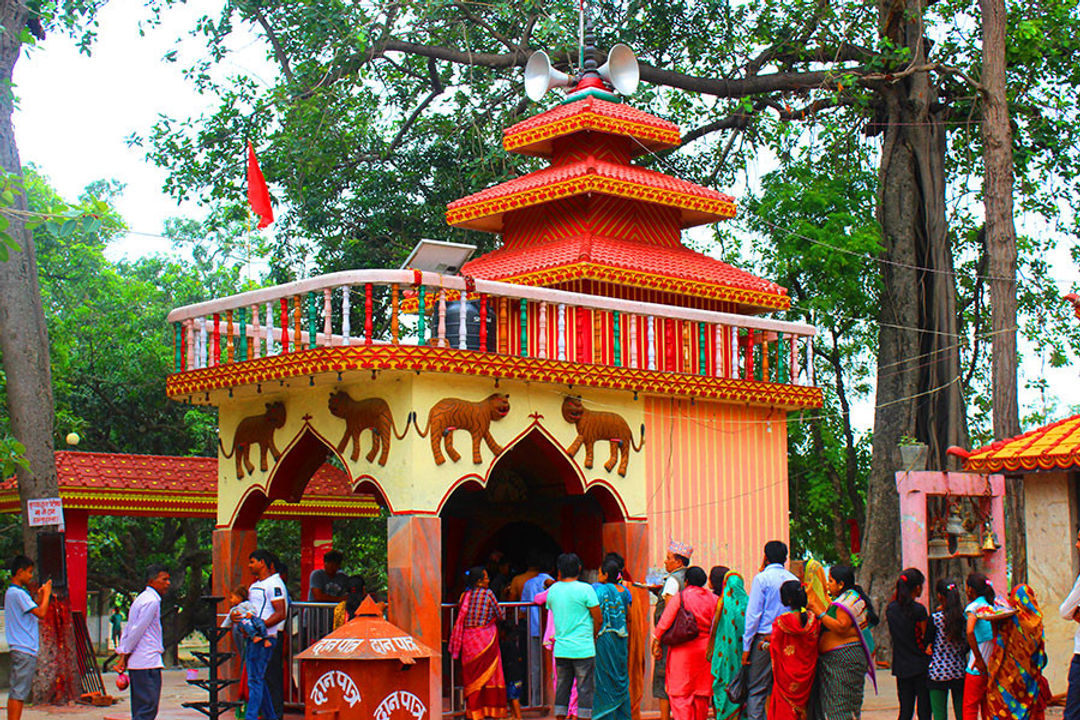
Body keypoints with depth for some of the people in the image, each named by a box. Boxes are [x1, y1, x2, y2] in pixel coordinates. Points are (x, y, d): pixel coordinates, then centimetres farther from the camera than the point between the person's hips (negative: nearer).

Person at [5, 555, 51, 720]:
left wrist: (38, 597, 16)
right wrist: (46, 594, -7)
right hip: (25, 650, -10)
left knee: (15, 691, 10)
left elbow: (32, 612, 22)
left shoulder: (11, 592, 18)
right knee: (20, 691, -9)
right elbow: (41, 613, -19)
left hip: (18, 649, 10)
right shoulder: (19, 593, -14)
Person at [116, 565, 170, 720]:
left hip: (135, 663, 10)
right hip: (148, 662, -10)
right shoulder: (151, 601, -11)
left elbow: (128, 630, 19)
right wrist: (125, 656, -7)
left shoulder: (142, 599, 20)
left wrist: (122, 655, 15)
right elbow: (137, 631, -13)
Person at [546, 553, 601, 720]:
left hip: (560, 648, 5)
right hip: (583, 649, -5)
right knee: (585, 689, 1)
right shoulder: (585, 589, -10)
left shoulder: (552, 590, 4)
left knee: (562, 688, 12)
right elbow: (599, 619, -6)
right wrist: (593, 637, 10)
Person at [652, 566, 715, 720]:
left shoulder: (679, 597, -8)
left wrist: (656, 640, 0)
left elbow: (665, 622, -9)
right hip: (706, 650, 5)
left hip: (683, 649, -4)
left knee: (680, 693, -2)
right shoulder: (713, 599, 5)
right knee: (702, 694, 14)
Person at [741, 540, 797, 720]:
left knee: (756, 691, -1)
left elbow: (753, 614, -8)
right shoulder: (794, 580, 7)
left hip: (764, 640, -5)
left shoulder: (762, 578, -7)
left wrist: (746, 646, -5)